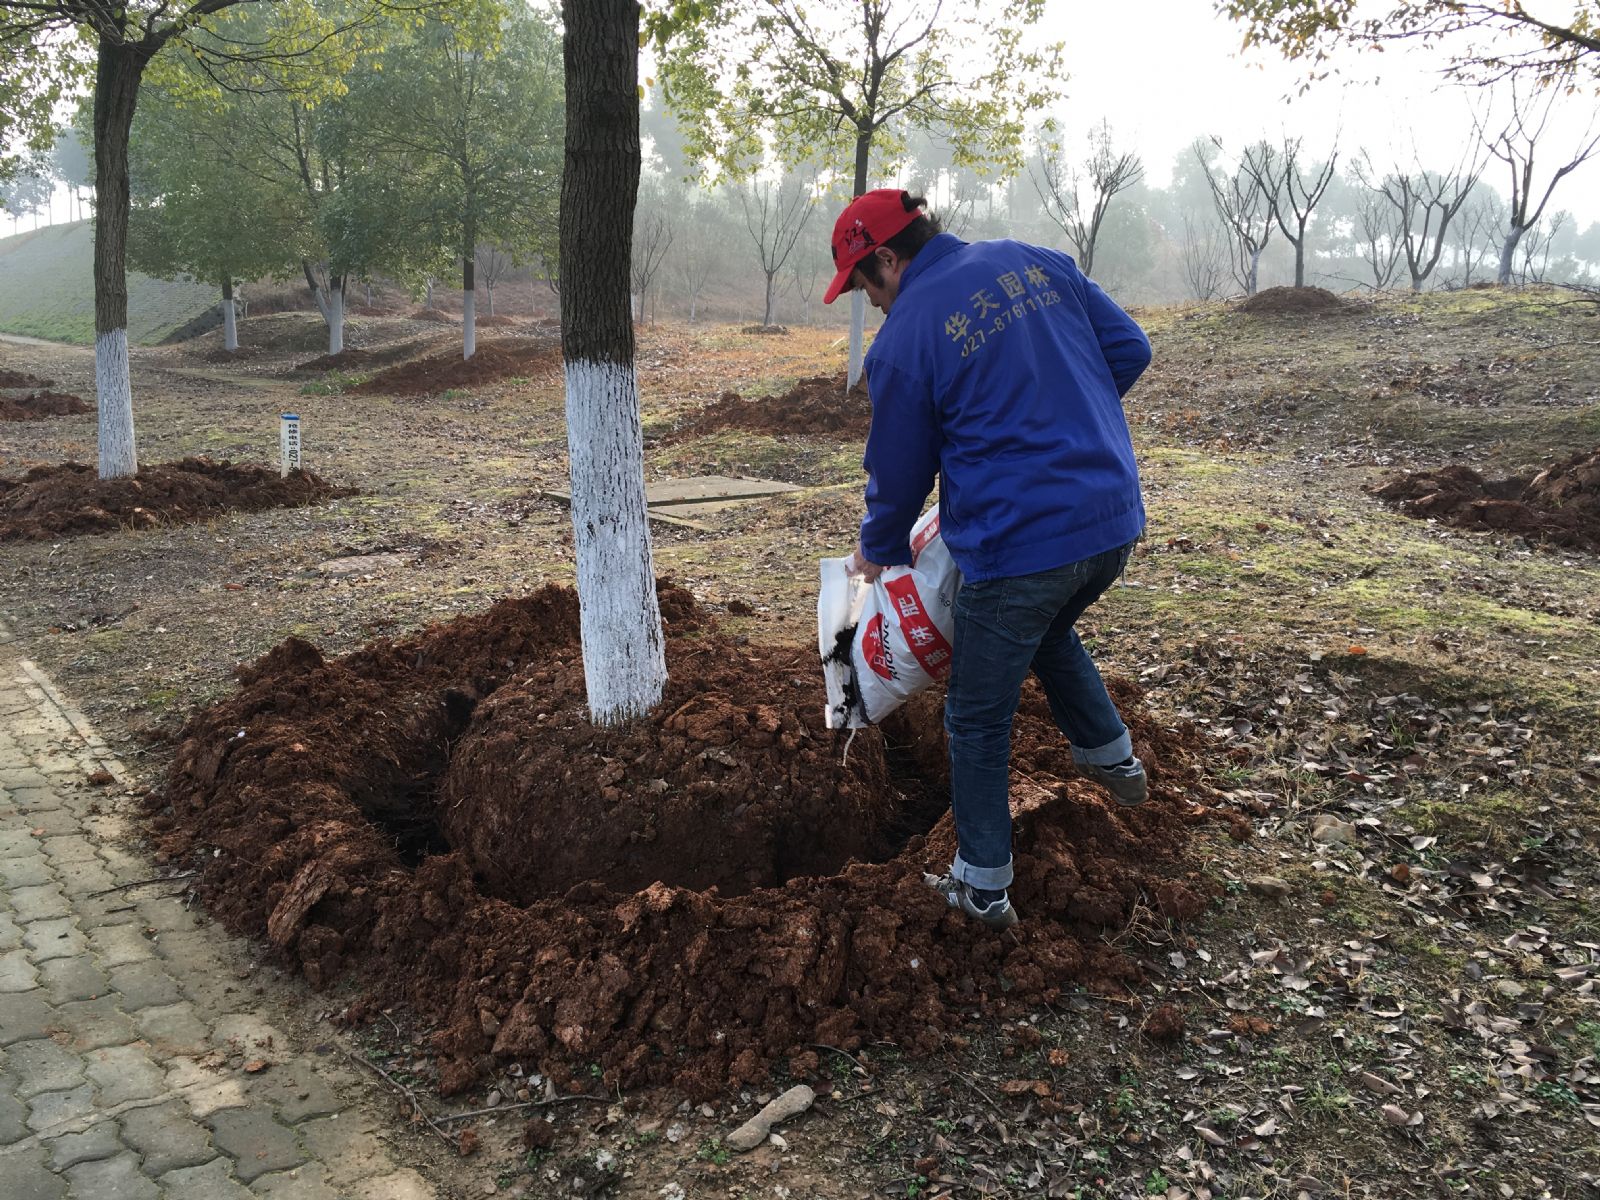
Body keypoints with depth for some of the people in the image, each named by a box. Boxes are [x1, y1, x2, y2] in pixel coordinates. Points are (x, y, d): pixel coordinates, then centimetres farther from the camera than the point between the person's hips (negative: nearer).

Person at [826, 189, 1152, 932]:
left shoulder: (903, 341, -10)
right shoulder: (1034, 262, 6)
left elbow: (899, 473, 0)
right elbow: (1129, 349, 9)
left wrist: (877, 550, 19)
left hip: (1019, 545, -7)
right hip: (1116, 518, 7)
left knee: (978, 719, 11)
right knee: (1050, 631, 37)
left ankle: (983, 888, 22)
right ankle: (1111, 757, 46)